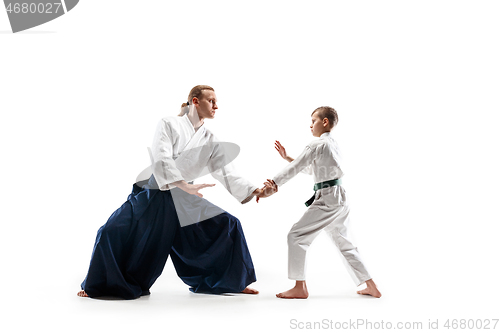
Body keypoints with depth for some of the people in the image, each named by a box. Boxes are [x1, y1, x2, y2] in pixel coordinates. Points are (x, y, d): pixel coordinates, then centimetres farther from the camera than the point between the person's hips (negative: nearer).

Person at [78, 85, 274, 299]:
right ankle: (99, 285, 11)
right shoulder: (169, 125, -10)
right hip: (152, 195, -3)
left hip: (183, 201, 4)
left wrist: (255, 192, -17)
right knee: (112, 232, -15)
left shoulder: (211, 142, 2)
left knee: (228, 226, -7)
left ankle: (232, 282, 10)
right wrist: (185, 185, -35)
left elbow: (227, 174, -3)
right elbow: (162, 160, -22)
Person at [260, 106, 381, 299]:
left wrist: (274, 183, -11)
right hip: (340, 198, 10)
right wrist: (286, 157, 19)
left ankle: (300, 288, -4)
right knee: (342, 242, 18)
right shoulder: (332, 144, 18)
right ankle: (371, 287, 21)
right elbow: (309, 169, 25)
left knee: (296, 236, -6)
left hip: (327, 199, -10)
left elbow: (296, 167, -14)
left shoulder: (318, 144, -10)